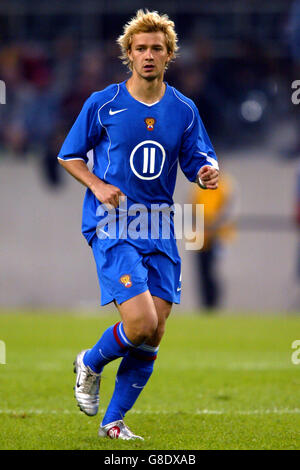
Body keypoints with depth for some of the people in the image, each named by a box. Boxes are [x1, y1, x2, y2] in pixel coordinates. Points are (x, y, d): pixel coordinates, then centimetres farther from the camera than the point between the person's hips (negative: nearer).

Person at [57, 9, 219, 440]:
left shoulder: (184, 110, 8)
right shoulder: (103, 104, -1)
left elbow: (197, 161, 12)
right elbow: (69, 155, 8)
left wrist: (207, 172, -12)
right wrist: (97, 185, -10)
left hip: (159, 228, 4)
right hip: (112, 226, -4)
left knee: (152, 336, 0)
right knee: (140, 323, -19)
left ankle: (114, 421, 15)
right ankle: (91, 364, 12)